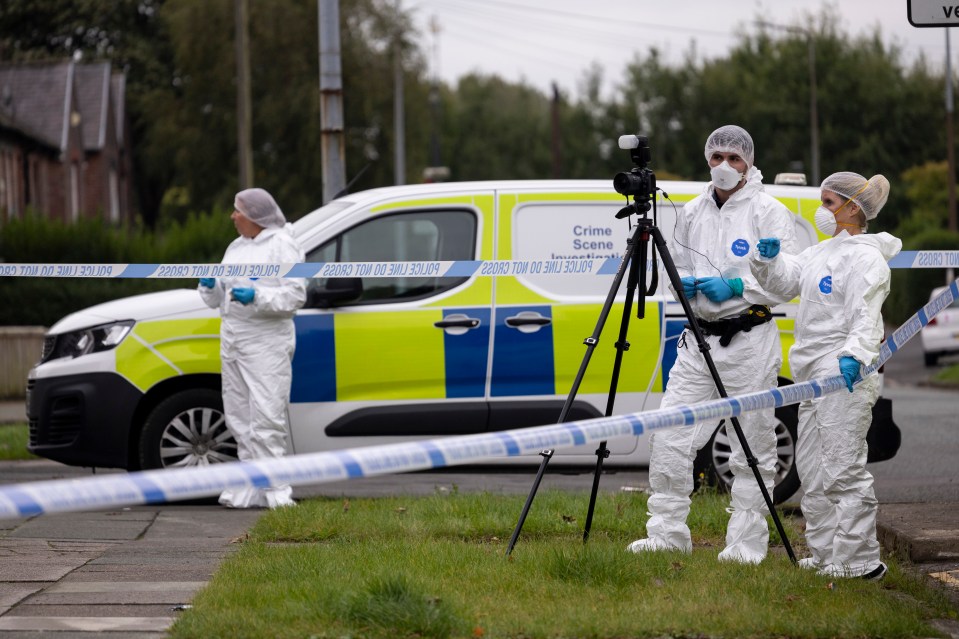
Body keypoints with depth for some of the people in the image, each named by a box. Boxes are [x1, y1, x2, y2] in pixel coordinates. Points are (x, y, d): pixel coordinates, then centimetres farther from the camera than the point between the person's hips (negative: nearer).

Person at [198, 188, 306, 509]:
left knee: (265, 416, -13)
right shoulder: (236, 247, 19)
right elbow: (220, 299, 23)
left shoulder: (282, 245, -5)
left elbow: (295, 295, -13)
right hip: (233, 339, 9)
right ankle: (251, 487, 13)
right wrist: (210, 288, 1)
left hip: (266, 343, -8)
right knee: (239, 416, 8)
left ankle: (275, 489, -13)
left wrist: (257, 298, -24)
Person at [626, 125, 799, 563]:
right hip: (698, 340, 5)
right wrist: (683, 283, 1)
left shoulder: (768, 212, -3)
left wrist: (736, 286, -17)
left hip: (750, 341, -5)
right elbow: (676, 267, 24)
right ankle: (668, 534, 6)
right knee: (669, 437, -2)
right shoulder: (692, 213, 14)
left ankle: (746, 546, 6)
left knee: (753, 451, 0)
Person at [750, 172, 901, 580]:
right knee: (811, 468, 15)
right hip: (815, 376, 11)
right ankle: (825, 554, 24)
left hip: (845, 377, -11)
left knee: (843, 469, -11)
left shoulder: (865, 257, -11)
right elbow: (786, 280, 23)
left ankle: (860, 561, -8)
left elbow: (866, 316, -22)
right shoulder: (823, 252, 19)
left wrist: (855, 355, -37)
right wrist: (769, 258, 3)